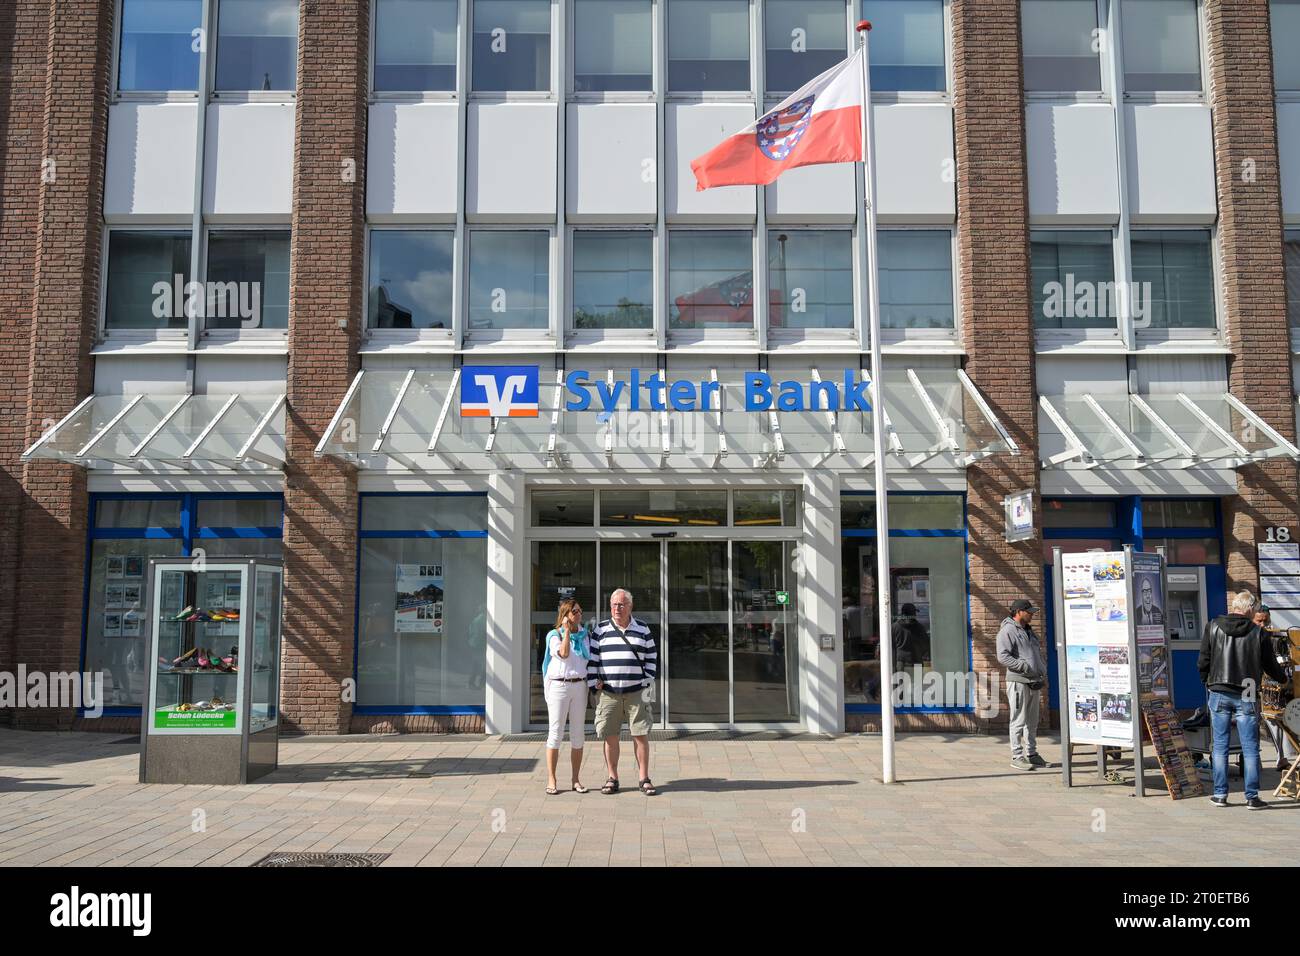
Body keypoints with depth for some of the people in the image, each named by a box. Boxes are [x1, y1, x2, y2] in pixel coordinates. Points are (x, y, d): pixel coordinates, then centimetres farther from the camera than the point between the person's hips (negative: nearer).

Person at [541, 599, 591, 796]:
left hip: (579, 686, 4)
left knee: (577, 734, 7)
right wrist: (567, 630, -16)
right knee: (556, 733, -2)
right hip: (558, 686, -4)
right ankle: (551, 780, 4)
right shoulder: (554, 635, -2)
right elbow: (563, 654, -19)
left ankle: (576, 779, 14)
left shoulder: (583, 635, 12)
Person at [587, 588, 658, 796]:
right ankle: (612, 779, 15)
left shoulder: (643, 630, 8)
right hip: (608, 692, 0)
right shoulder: (601, 630, 7)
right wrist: (594, 683, -1)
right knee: (610, 737, 4)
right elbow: (591, 658, 7)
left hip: (636, 692, 0)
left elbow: (651, 659, 11)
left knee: (641, 735, -1)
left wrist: (646, 681, 1)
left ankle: (644, 779, 7)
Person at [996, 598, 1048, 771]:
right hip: (1018, 682, -9)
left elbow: (1039, 653, 26)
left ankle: (1032, 753, 23)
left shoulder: (1029, 631, 19)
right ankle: (1017, 757, 0)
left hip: (1034, 682, 9)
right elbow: (1003, 657, -18)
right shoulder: (1007, 631, -9)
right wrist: (1026, 667, -21)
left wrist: (1043, 673, 11)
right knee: (1019, 721, -5)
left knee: (1032, 721, 14)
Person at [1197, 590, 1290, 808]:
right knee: (1251, 748, 5)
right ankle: (1252, 797, 7)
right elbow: (1271, 666, 5)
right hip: (1247, 697, -1)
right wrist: (1283, 678, 26)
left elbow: (1202, 662, 1)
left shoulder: (1212, 627, 0)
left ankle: (1220, 794, 11)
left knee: (1220, 746, 8)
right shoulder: (1258, 633, -4)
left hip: (1219, 694, 2)